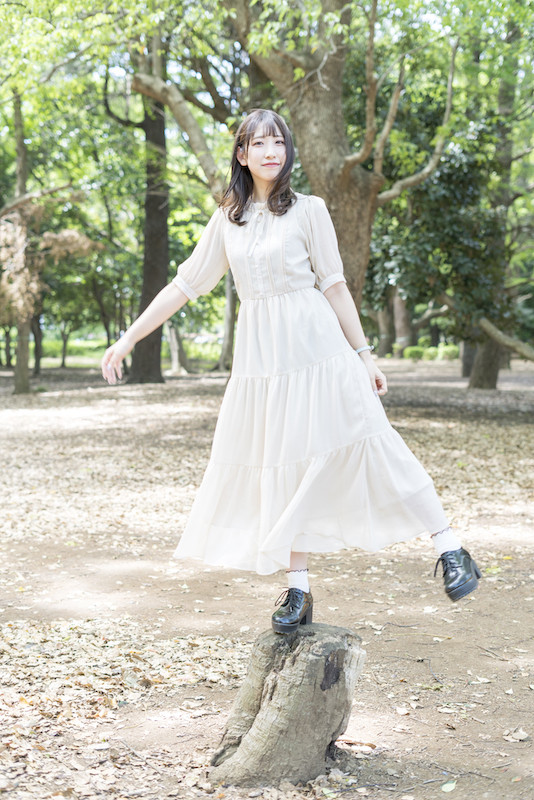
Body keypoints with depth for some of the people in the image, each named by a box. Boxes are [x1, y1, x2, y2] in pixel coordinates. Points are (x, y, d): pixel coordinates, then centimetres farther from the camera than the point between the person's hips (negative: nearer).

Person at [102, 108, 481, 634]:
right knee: (282, 467, 5)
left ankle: (450, 548, 3)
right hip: (259, 356, 3)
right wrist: (127, 339, 11)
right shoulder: (227, 220, 9)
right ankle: (298, 591, 13)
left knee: (370, 448, -6)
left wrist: (363, 353, 1)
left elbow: (334, 286, 2)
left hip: (315, 349, -3)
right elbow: (184, 285, 12)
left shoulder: (308, 210, 1)